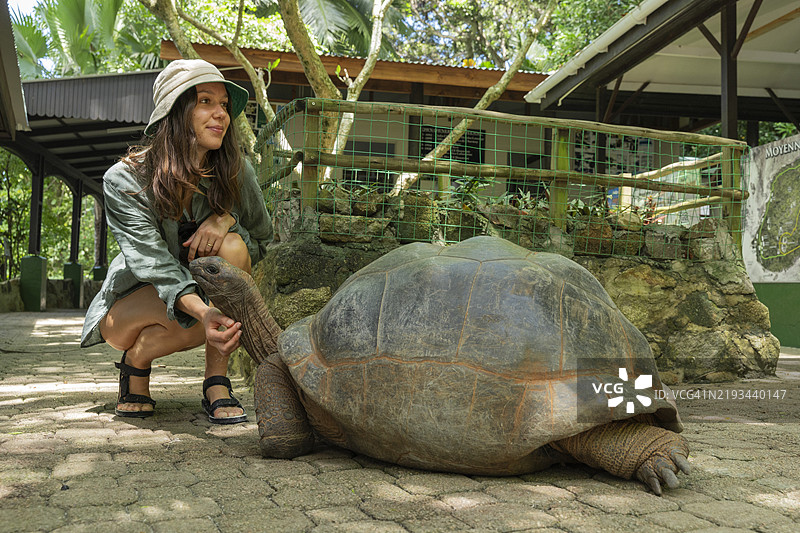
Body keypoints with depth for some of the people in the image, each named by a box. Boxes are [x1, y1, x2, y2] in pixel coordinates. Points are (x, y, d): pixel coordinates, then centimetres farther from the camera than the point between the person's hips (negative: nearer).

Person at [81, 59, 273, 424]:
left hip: (210, 287, 3)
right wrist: (203, 311, -50)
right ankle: (136, 361, 0)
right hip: (132, 303, -3)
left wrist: (227, 219, -25)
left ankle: (216, 383, -20)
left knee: (231, 247, -29)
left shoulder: (236, 172, -13)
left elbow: (264, 240, -1)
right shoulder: (124, 180, -21)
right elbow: (152, 261, -32)